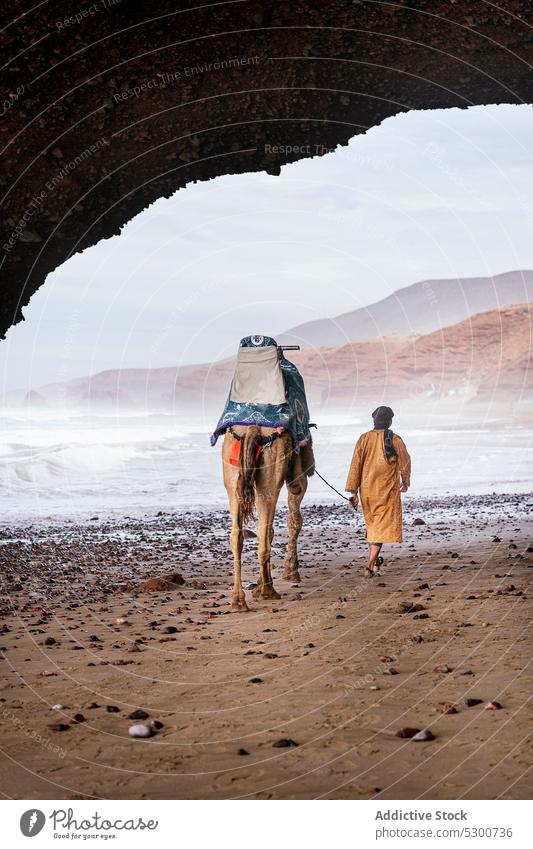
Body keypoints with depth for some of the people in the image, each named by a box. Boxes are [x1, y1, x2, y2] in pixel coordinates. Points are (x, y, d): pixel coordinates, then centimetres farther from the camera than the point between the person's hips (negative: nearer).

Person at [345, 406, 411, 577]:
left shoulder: (364, 439, -3)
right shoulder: (395, 440, -7)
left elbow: (355, 465, -6)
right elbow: (405, 463, 3)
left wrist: (353, 492, -2)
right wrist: (406, 481, 24)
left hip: (366, 490, 3)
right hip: (387, 492, -3)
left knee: (372, 523, 20)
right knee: (382, 527, 0)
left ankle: (375, 561, 31)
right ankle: (369, 566, -10)